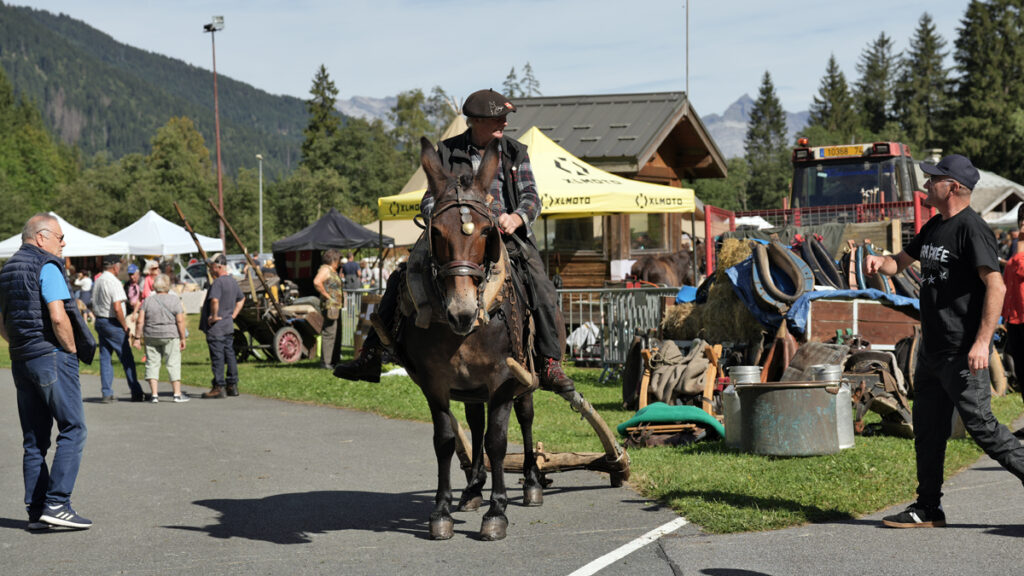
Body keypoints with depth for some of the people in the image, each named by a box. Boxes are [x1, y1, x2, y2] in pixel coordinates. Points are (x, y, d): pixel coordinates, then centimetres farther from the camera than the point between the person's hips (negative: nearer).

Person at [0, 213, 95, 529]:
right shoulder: (46, 266, -10)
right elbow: (58, 316, -20)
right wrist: (71, 349, -8)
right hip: (52, 357, -9)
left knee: (34, 438, 10)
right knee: (72, 430, -5)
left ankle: (35, 509, 10)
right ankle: (56, 503, -12)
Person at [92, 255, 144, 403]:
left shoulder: (98, 281, 10)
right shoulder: (114, 282, -16)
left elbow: (94, 307, 15)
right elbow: (117, 308, -23)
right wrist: (125, 325, -13)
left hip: (99, 322, 8)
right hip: (112, 323, -8)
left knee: (105, 358, 8)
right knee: (127, 359, 0)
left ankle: (107, 393, 6)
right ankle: (136, 393, 4)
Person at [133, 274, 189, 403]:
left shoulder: (148, 301, 0)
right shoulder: (175, 300, -5)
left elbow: (140, 321, -3)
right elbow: (180, 321, -9)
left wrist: (137, 338, 3)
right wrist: (183, 339, -3)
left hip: (151, 336, 2)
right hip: (170, 335, -2)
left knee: (152, 363, 6)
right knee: (173, 363, 3)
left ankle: (154, 394, 2)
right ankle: (177, 394, 2)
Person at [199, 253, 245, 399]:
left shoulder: (218, 282, -18)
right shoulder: (233, 281, 12)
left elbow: (214, 300, -33)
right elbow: (241, 299, 26)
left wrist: (214, 316, -21)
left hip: (216, 327, -9)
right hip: (229, 325, 9)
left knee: (217, 357, -5)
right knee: (229, 355, 12)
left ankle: (219, 387, -4)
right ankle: (232, 385, 16)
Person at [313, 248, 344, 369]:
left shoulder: (333, 271, 21)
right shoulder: (325, 269, -10)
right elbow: (317, 282, -27)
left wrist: (342, 294, 19)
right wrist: (327, 295, -20)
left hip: (337, 305, 11)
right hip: (329, 305, -11)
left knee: (336, 334, 12)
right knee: (329, 333, -12)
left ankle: (334, 360, 18)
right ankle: (325, 362, -11)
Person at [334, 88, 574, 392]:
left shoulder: (516, 153, 11)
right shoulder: (448, 152, 9)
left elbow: (531, 196, 2)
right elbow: (429, 199, 8)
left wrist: (517, 217, -21)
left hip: (507, 238, 0)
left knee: (543, 294, -22)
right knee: (401, 281, -12)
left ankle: (550, 365, -11)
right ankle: (370, 356, -5)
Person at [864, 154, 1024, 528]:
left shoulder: (971, 228, -14)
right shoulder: (934, 227, 14)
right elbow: (901, 262, 27)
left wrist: (982, 342, -25)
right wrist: (879, 263, 3)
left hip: (963, 353, -9)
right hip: (932, 349, 9)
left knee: (981, 426, -8)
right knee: (927, 430, 12)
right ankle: (928, 509, 19)